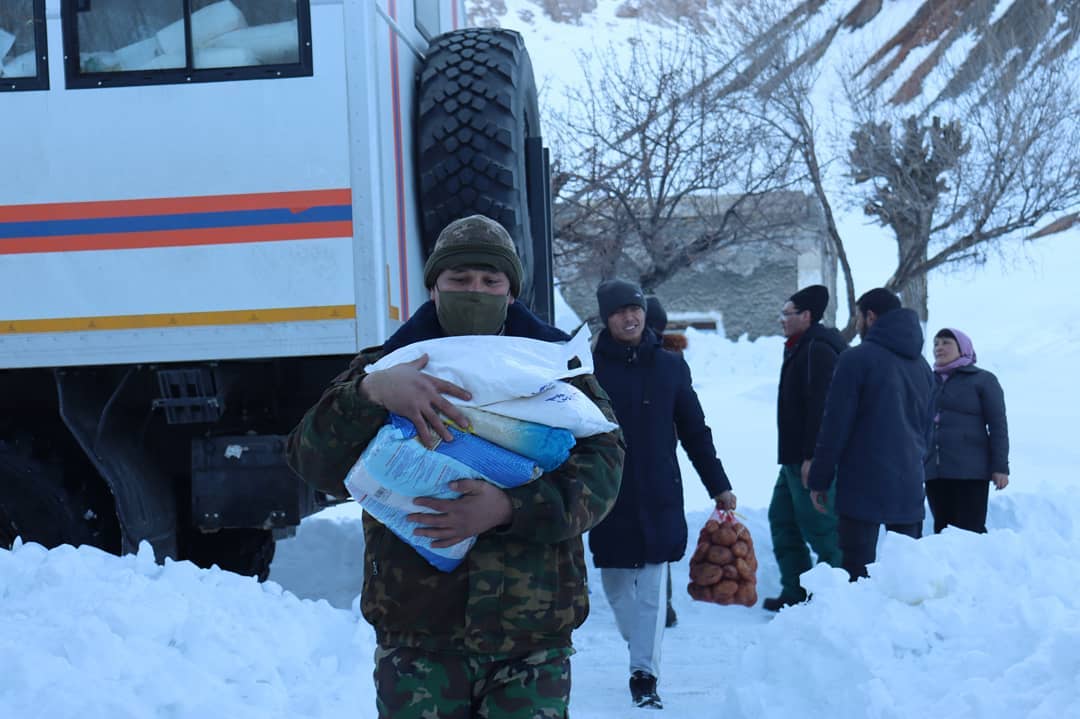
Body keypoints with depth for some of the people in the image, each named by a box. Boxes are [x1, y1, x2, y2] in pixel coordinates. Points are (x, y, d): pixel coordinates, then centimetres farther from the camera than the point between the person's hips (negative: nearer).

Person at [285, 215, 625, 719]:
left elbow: (601, 468, -7)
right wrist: (370, 393, -25)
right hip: (418, 635, 0)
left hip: (532, 640, 0)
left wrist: (509, 508, -24)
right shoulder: (388, 365, 7)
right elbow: (315, 463, -5)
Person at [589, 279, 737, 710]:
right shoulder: (590, 368, -4)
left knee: (651, 589, -1)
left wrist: (718, 486, 10)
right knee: (616, 585, 9)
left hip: (659, 497, 1)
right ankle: (640, 649, 32)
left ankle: (644, 675, 5)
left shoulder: (670, 366, 4)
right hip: (608, 497, -1)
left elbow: (695, 432, 10)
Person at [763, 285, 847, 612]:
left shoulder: (818, 349, -16)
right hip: (796, 458, 12)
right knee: (782, 517, 17)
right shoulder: (801, 348, 19)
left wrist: (812, 457, -27)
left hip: (811, 459, -12)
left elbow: (821, 407, -24)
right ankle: (795, 593, 22)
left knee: (819, 526, -7)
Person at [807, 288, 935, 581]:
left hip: (863, 485, -7)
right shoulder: (921, 364, 15)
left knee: (858, 568, -6)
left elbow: (834, 425, -10)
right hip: (910, 485, 7)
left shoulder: (856, 359, -9)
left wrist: (819, 480, -5)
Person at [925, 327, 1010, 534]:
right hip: (934, 471, 5)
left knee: (970, 531, -8)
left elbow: (998, 425, -2)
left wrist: (1000, 466, -10)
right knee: (942, 530, 4)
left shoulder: (982, 380, 4)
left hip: (970, 471, -5)